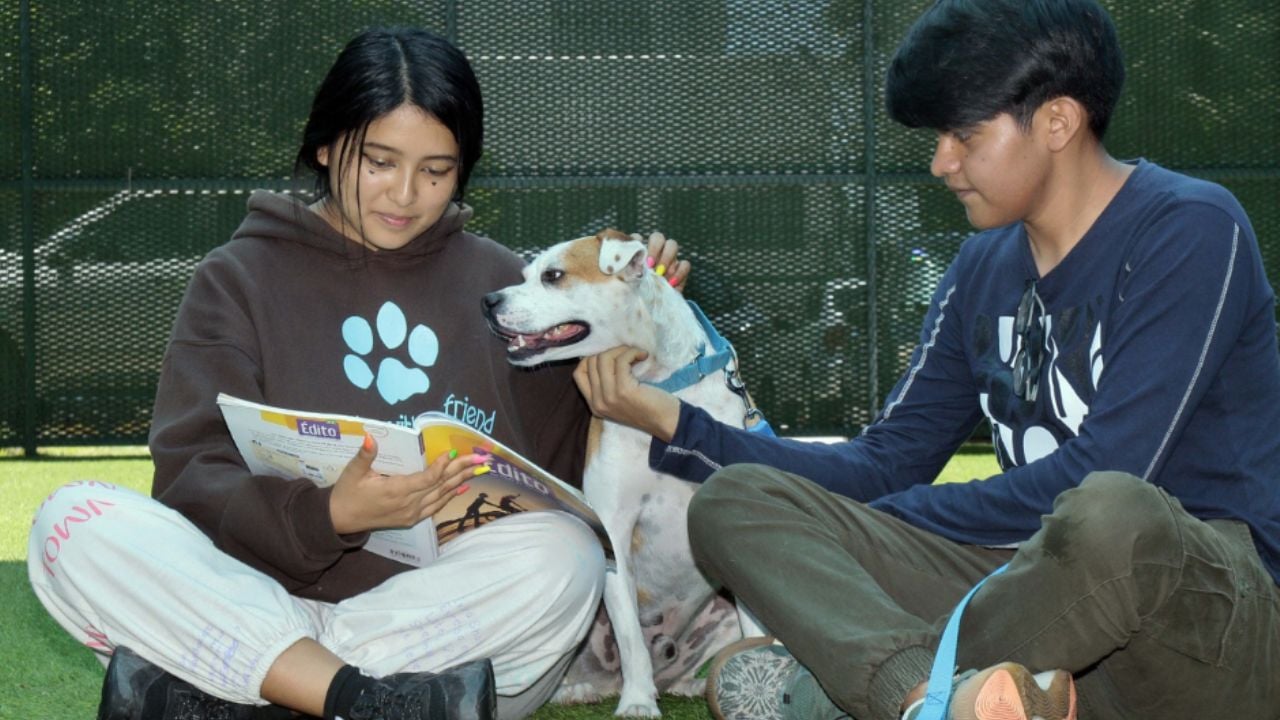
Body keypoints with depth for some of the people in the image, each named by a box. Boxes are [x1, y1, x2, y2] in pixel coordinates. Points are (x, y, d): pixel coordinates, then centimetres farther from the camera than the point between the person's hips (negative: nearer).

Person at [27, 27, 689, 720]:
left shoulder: (496, 280, 16)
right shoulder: (239, 279, 9)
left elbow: (567, 462, 14)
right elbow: (192, 477, -4)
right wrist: (327, 515, -23)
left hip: (445, 613, 1)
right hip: (264, 594, -1)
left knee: (564, 555, -30)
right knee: (74, 521, -24)